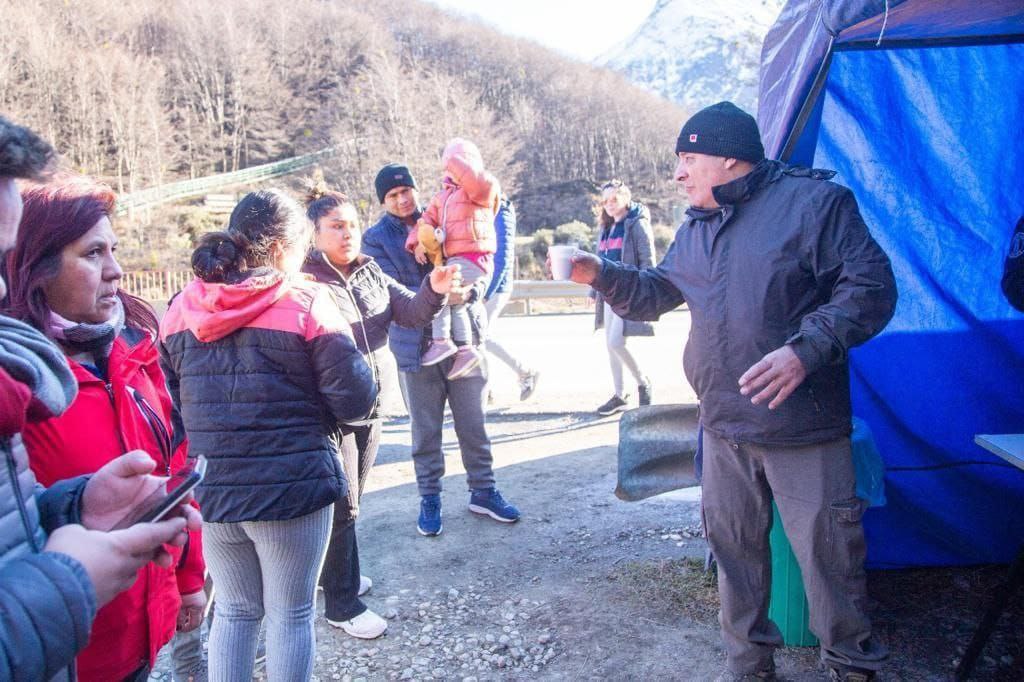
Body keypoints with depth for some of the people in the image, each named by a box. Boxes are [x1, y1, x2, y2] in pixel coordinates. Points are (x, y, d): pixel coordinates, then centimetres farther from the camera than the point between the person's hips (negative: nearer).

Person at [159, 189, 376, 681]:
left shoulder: (181, 308, 3)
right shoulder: (306, 302, -11)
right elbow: (354, 399, -13)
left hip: (209, 489, 5)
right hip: (292, 487, -4)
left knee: (234, 610, 20)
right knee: (291, 615, 11)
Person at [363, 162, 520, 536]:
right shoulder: (376, 238, 0)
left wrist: (471, 301, -13)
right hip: (416, 346, -2)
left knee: (473, 423, 11)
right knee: (425, 429, 9)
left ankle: (483, 491, 25)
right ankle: (429, 499, 24)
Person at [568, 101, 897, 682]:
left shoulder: (813, 201, -9)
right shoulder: (696, 229, 12)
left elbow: (871, 286, -13)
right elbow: (655, 293, 21)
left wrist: (807, 349, -25)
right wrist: (601, 275, 4)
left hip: (804, 427, -6)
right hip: (724, 427, 7)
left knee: (828, 553, 3)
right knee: (734, 545, 16)